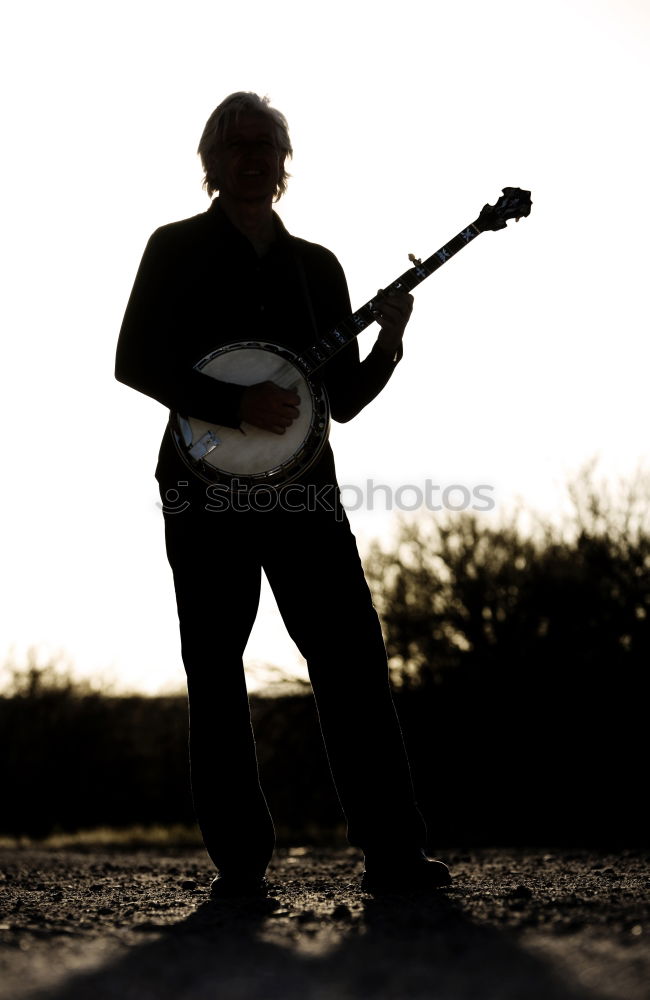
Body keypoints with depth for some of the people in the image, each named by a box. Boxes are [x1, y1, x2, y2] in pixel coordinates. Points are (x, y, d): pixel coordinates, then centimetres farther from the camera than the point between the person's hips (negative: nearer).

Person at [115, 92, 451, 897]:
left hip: (302, 483, 3)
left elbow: (344, 399, 17)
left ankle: (392, 849, -9)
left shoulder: (316, 265, 18)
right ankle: (240, 861, 1)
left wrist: (387, 343, -3)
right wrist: (236, 405, -15)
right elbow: (134, 362, -4)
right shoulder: (176, 249, 8)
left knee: (352, 656, -8)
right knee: (215, 670, -4)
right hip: (204, 483, -2)